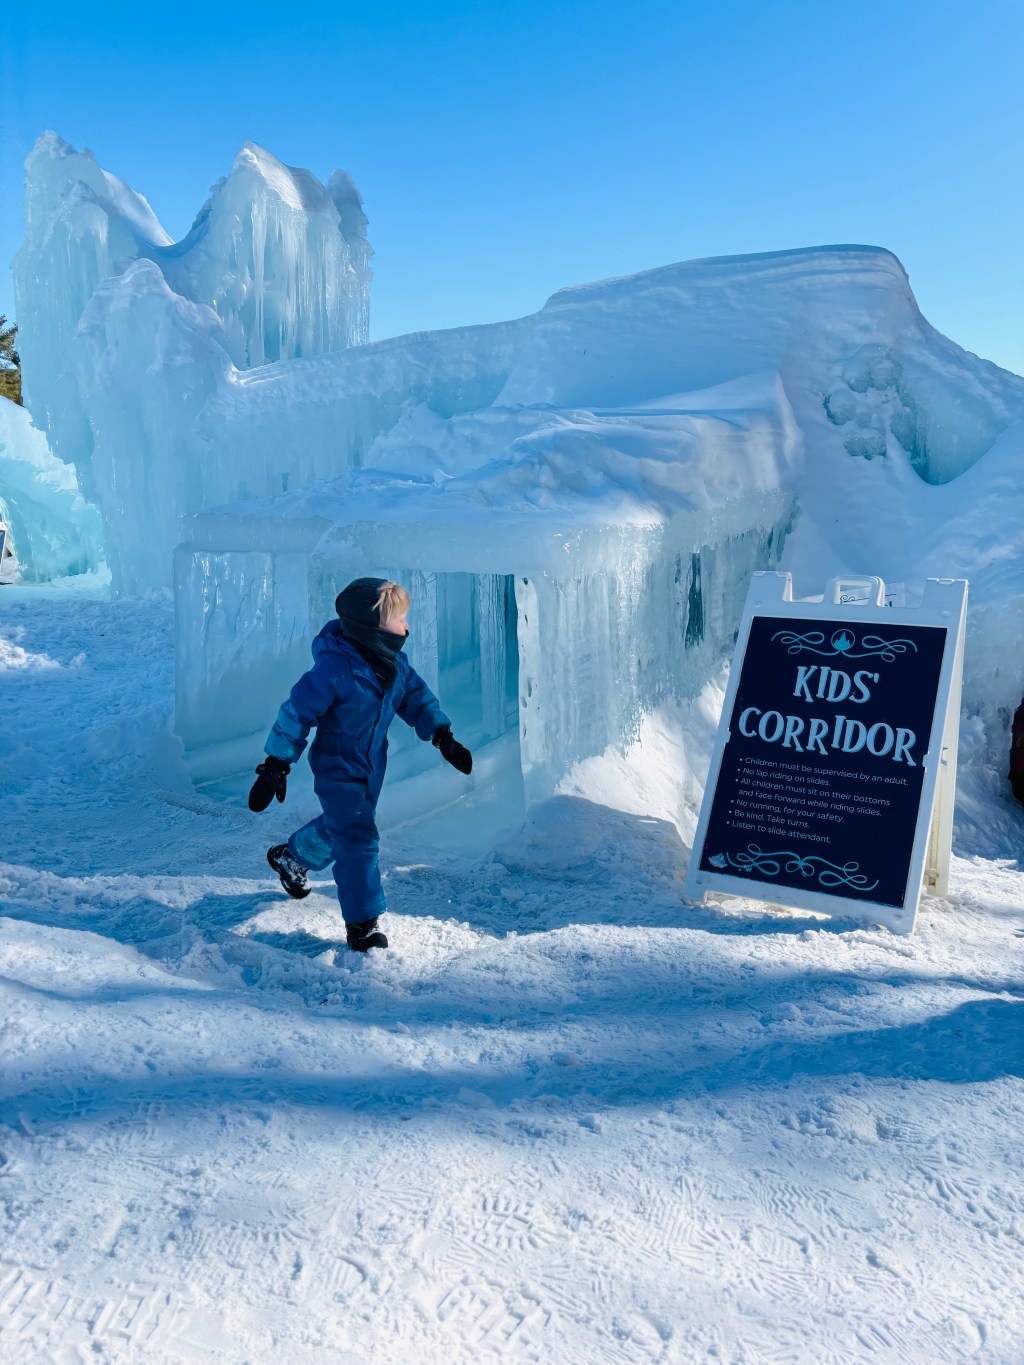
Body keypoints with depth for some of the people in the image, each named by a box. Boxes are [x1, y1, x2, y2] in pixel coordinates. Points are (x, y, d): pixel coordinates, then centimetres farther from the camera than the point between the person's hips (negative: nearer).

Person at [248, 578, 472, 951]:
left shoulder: (395, 664, -8)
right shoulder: (334, 670, -30)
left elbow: (416, 698, 8)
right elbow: (296, 714, -24)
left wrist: (443, 738, 0)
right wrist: (274, 766, -22)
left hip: (372, 765, 8)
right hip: (337, 769, -8)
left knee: (341, 826, 24)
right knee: (358, 838, -10)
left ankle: (290, 857, 53)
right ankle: (362, 923, 3)